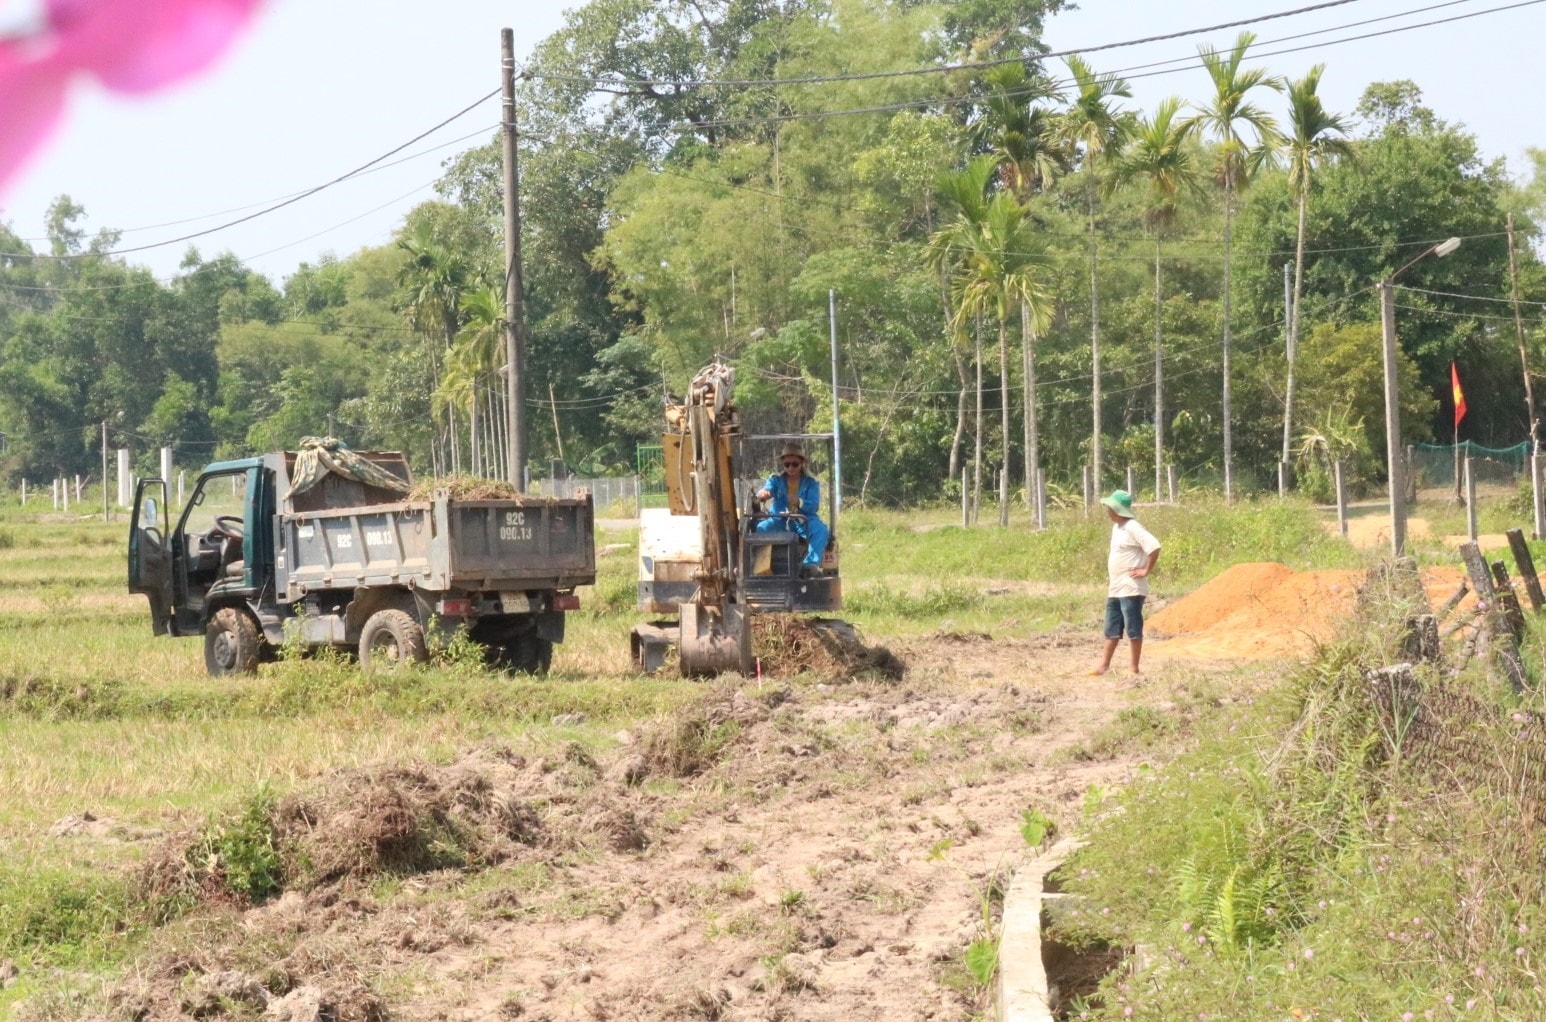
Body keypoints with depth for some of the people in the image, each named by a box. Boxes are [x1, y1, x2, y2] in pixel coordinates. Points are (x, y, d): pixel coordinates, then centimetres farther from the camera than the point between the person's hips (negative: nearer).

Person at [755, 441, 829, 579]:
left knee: (820, 529, -33)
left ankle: (811, 564, -43)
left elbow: (813, 506, -9)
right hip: (779, 521, 1)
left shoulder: (811, 483, 5)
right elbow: (767, 490, -10)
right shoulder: (776, 480, 10)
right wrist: (762, 494, -36)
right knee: (760, 528, -29)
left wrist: (800, 503, -32)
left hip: (804, 522, -1)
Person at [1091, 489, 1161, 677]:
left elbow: (1154, 547, -25)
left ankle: (1134, 668, 3)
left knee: (1133, 629, -2)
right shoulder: (1116, 527, 14)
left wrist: (1146, 571, -18)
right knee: (1112, 629, 12)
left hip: (1131, 589, -10)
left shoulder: (1132, 528, -16)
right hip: (1115, 589, 10)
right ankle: (1104, 666, 16)